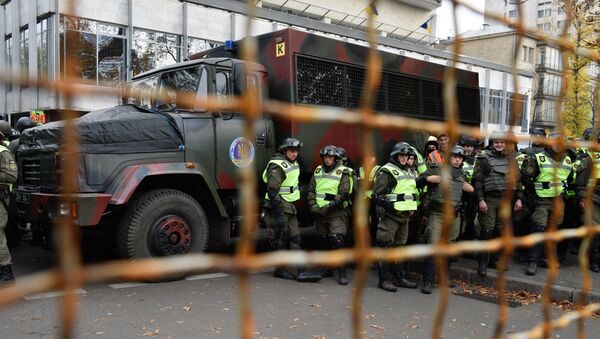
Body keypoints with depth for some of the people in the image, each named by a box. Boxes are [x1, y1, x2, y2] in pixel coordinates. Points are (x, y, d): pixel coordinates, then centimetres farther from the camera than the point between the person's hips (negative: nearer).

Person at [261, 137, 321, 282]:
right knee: (282, 239, -3)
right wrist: (279, 214, -26)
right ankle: (280, 270, 9)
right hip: (279, 207, -9)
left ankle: (301, 271, 5)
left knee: (295, 238, 5)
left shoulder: (293, 164, 13)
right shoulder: (277, 167, -16)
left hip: (289, 207, 9)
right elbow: (273, 192, -22)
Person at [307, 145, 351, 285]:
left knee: (337, 240, -16)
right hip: (319, 213, 5)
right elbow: (310, 191, 12)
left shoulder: (342, 173, -4)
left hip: (335, 212, -5)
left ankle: (342, 273, -11)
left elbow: (344, 194, -12)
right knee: (324, 241, 14)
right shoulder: (318, 171, 11)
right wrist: (313, 206, -4)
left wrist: (329, 206, -21)